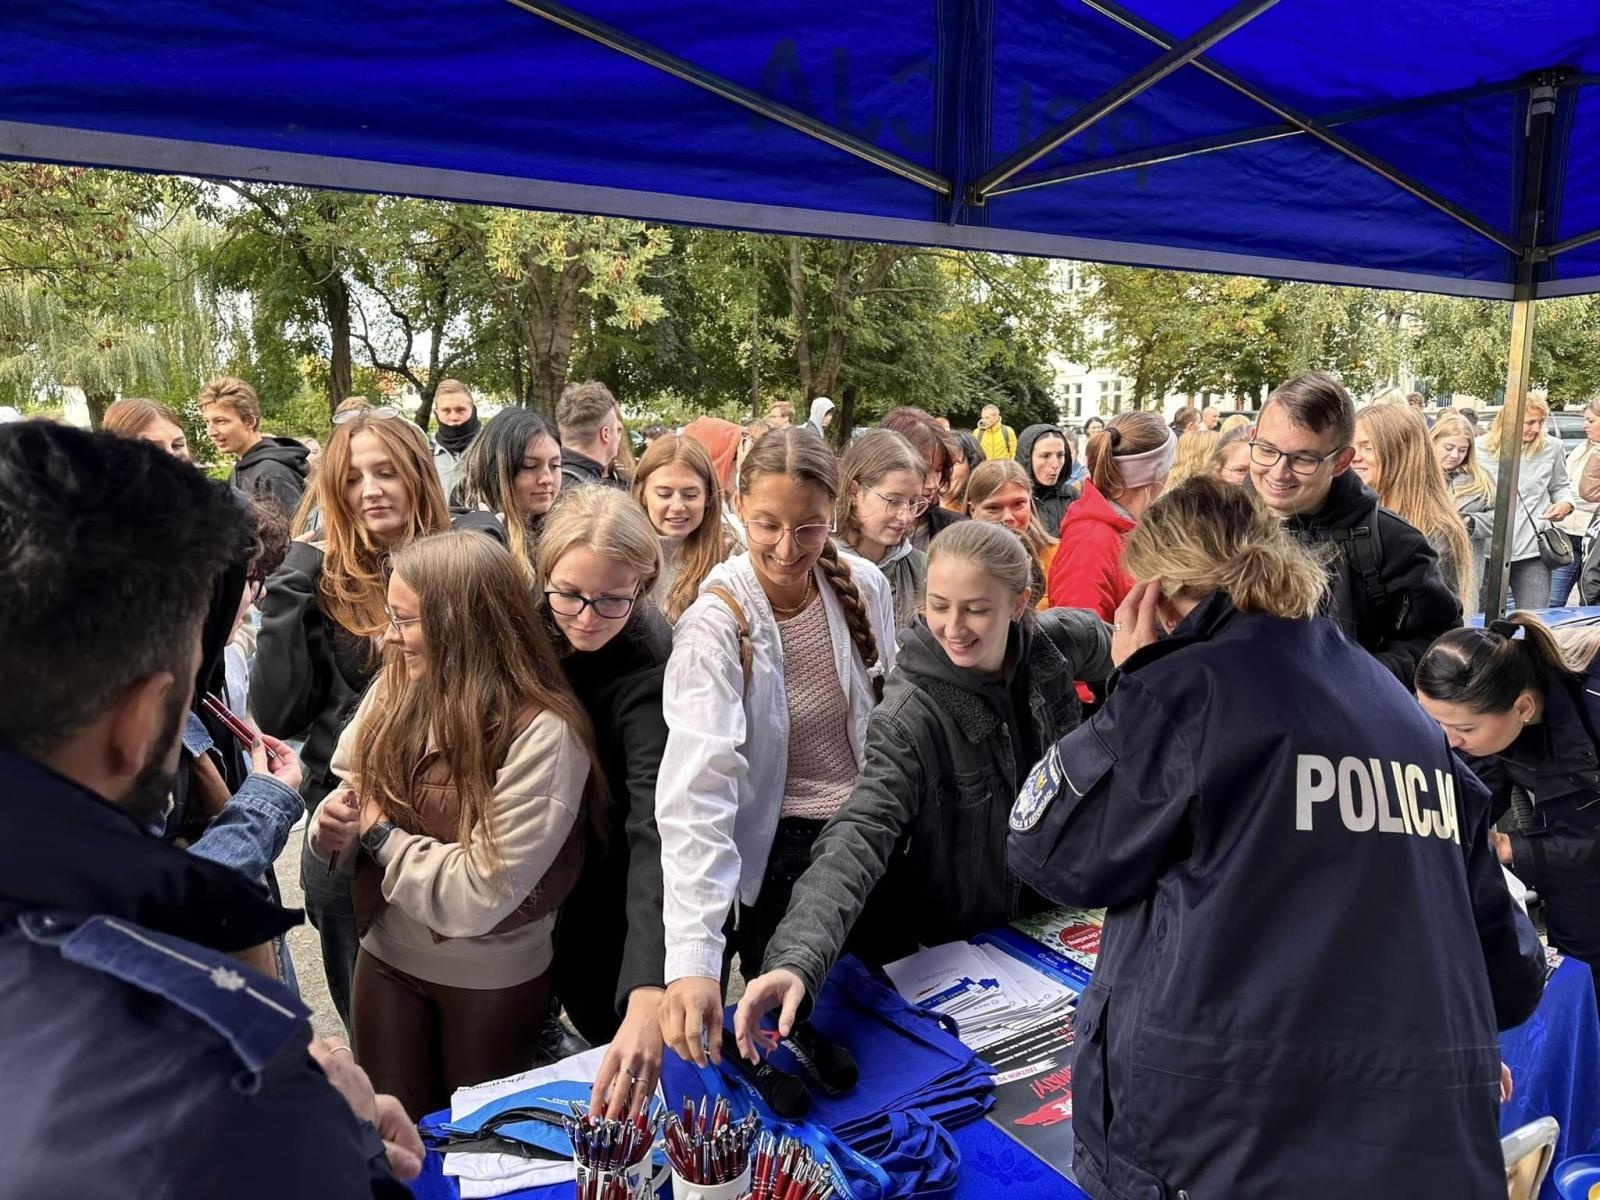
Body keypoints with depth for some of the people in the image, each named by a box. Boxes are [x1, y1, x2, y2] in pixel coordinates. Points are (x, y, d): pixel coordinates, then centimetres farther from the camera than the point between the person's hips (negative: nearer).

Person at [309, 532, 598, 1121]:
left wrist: (380, 833, -17)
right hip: (385, 958, 5)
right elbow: (351, 790, 5)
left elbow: (478, 896, -28)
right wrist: (333, 822, -17)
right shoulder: (395, 687, -8)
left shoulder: (543, 733, -27)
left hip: (493, 982, -4)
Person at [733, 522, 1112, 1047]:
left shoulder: (1052, 644, -14)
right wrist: (798, 959, -55)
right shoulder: (910, 716, -29)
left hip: (1056, 911, 5)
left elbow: (1111, 647, 10)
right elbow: (859, 834, -40)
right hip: (961, 942, -5)